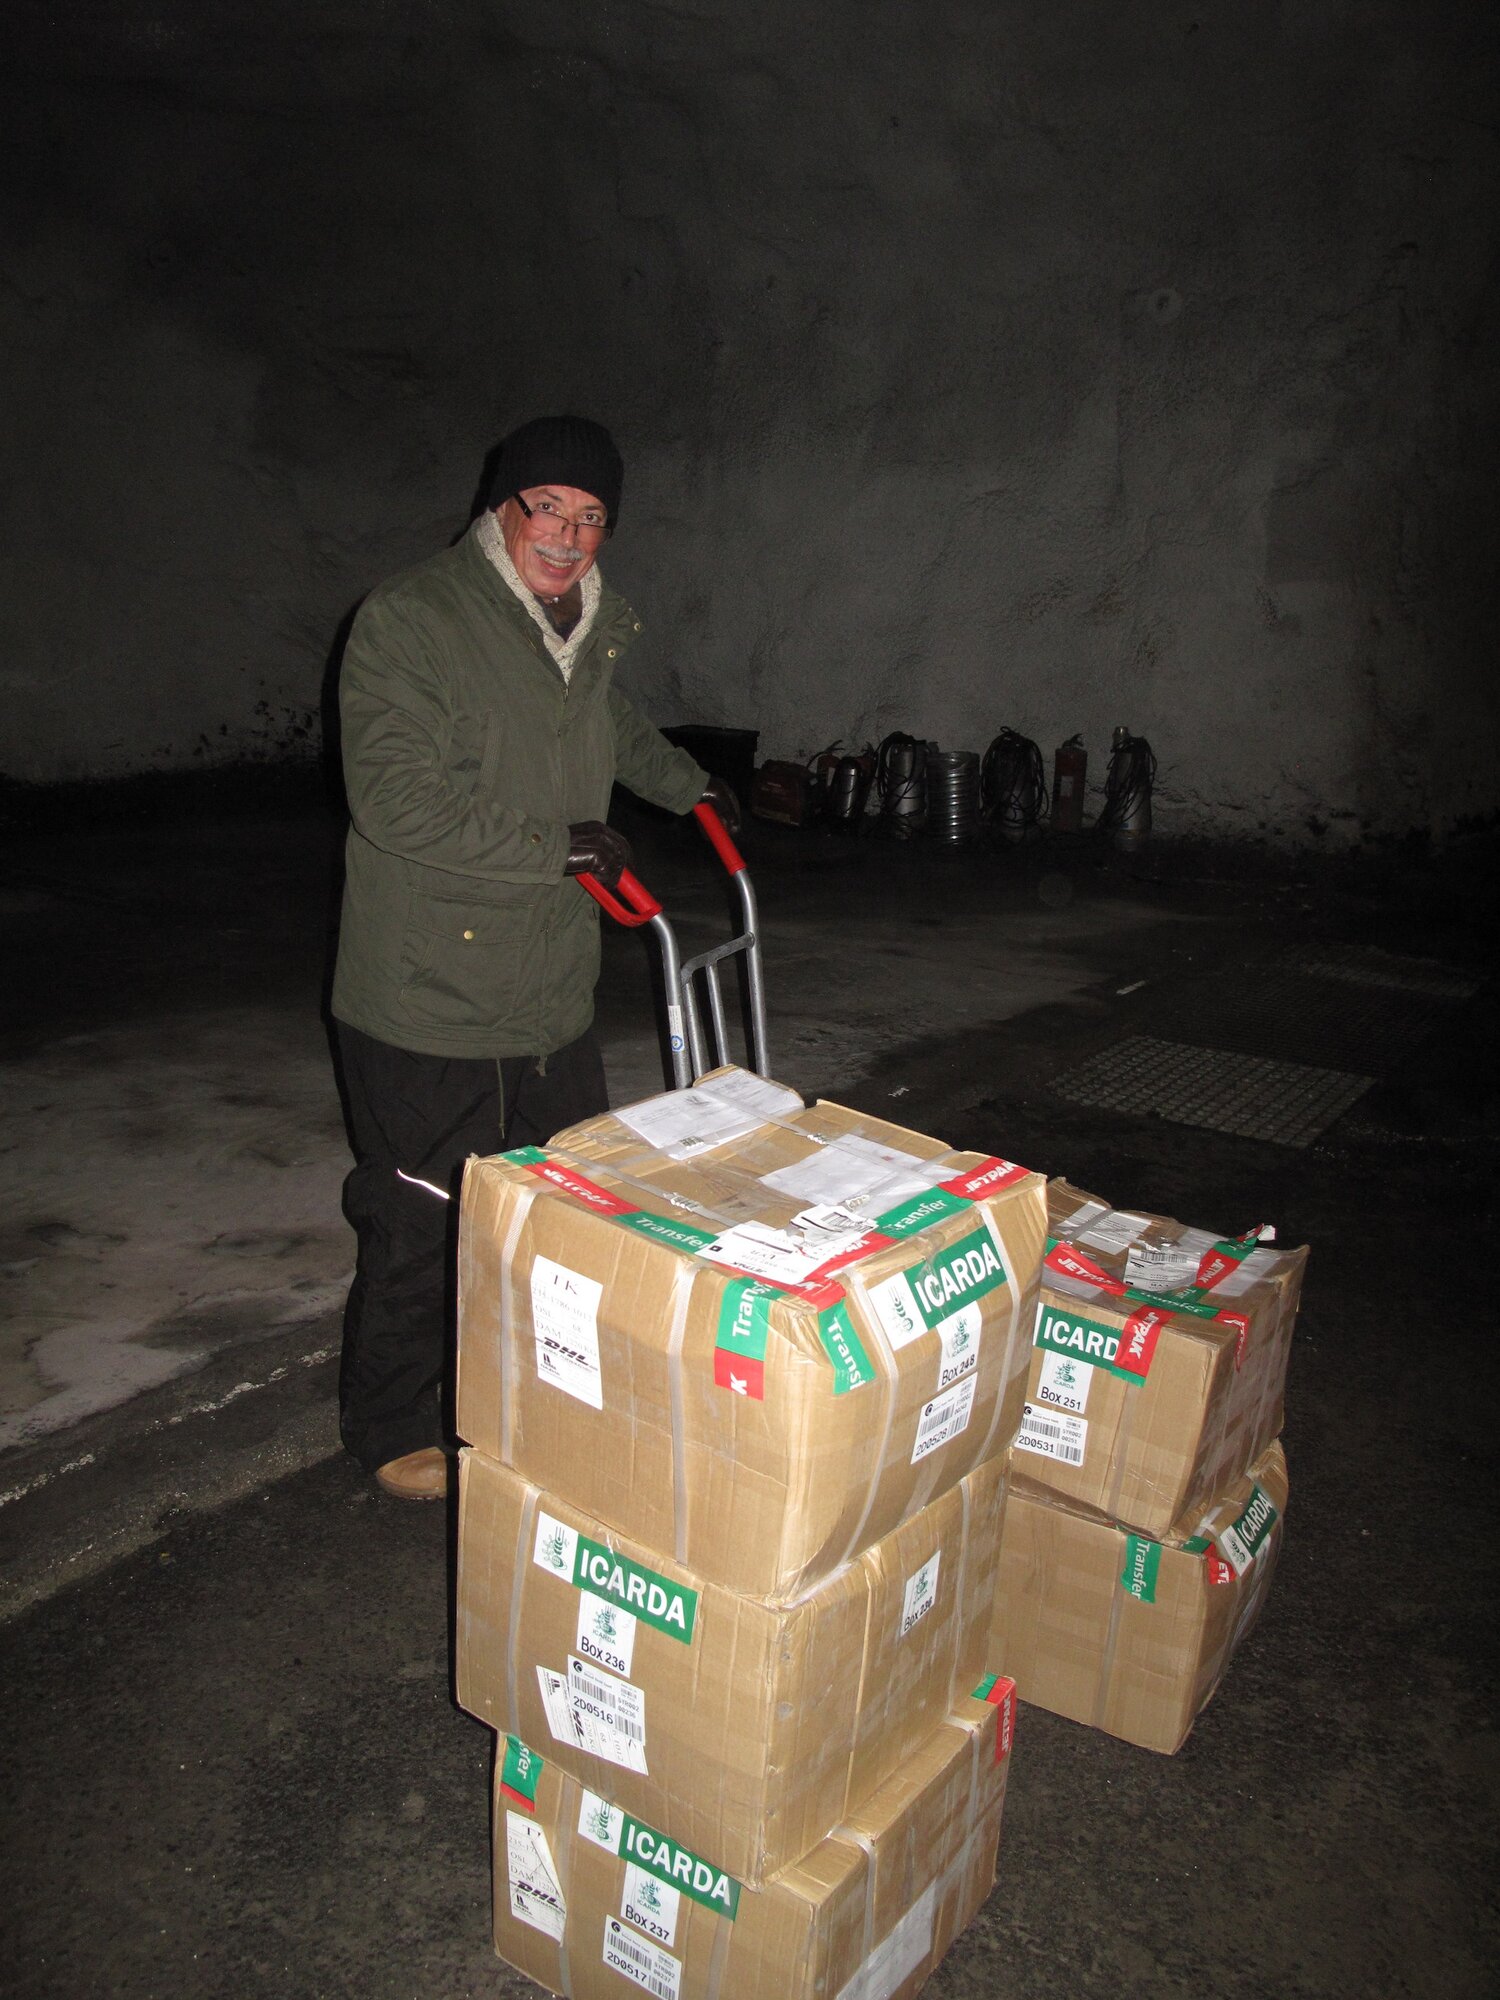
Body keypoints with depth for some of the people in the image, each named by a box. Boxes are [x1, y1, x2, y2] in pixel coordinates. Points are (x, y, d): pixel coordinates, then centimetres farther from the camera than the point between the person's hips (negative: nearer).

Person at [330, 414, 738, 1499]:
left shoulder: (595, 626, 10)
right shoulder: (409, 620, -14)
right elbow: (401, 804, -23)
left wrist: (688, 784, 43)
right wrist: (562, 844, -17)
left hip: (553, 989, 7)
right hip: (428, 1000, -7)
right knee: (423, 1219, 3)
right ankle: (391, 1428, 26)